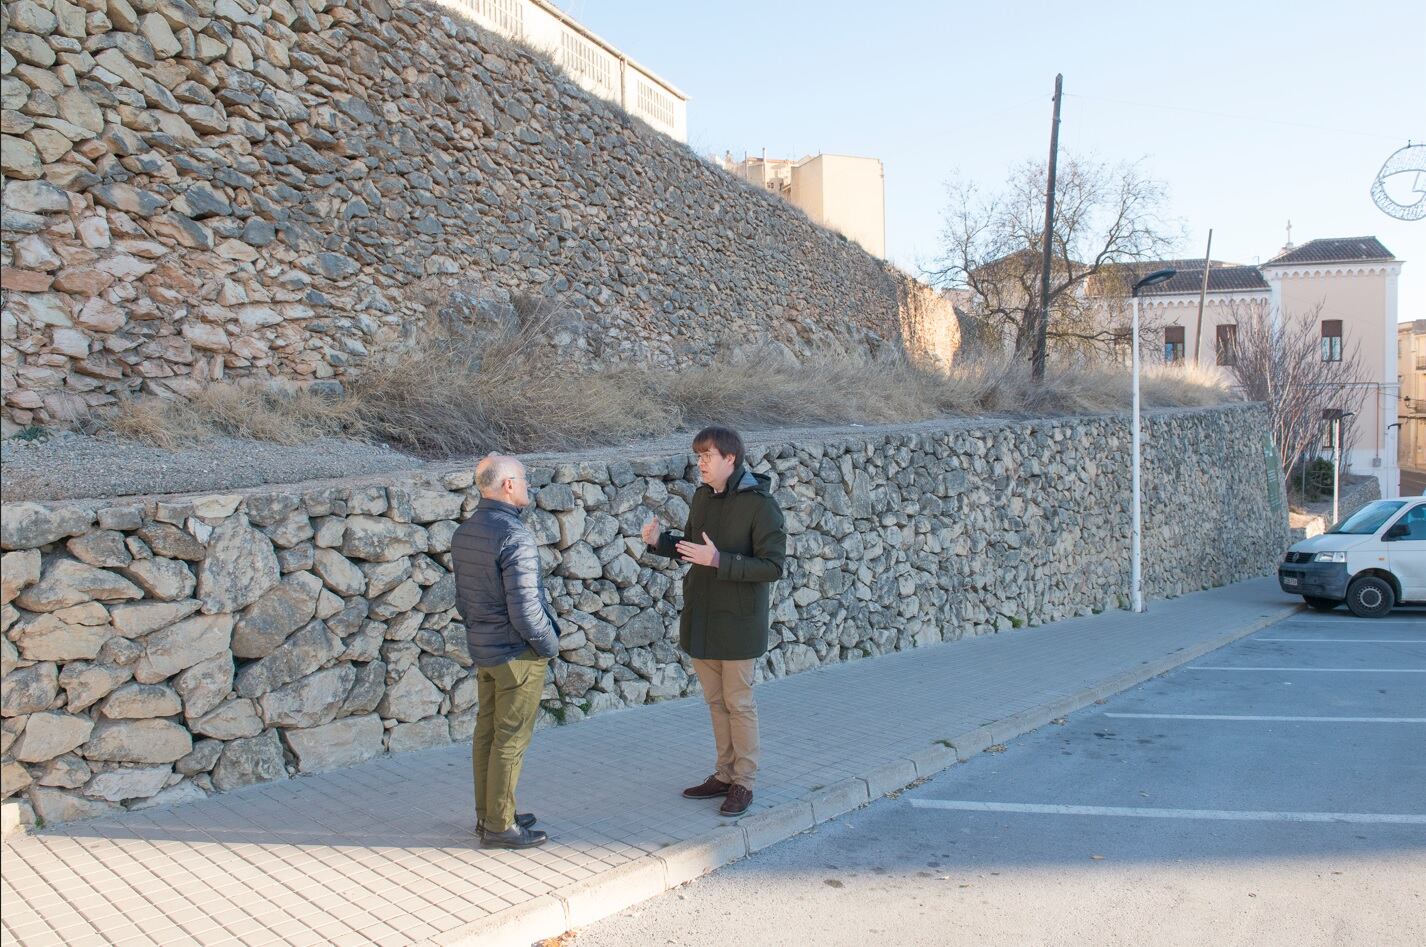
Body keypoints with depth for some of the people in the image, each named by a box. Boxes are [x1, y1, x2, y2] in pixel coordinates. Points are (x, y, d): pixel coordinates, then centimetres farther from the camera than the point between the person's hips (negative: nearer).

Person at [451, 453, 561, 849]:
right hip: (518, 653, -9)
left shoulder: (463, 533, 5)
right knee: (511, 739, 1)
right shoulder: (515, 536, -22)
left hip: (482, 650, 9)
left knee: (487, 732, 16)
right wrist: (550, 644, -9)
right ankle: (500, 826, 10)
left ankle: (487, 815, 28)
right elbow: (525, 608, -24)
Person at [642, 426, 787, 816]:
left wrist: (719, 560, -28)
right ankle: (725, 774, 28)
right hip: (701, 618, 7)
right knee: (715, 701, 15)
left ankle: (744, 783, 17)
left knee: (739, 703, 3)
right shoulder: (702, 498, 6)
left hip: (737, 622, -7)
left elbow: (773, 566, -20)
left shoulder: (760, 505, -16)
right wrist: (660, 541, -2)